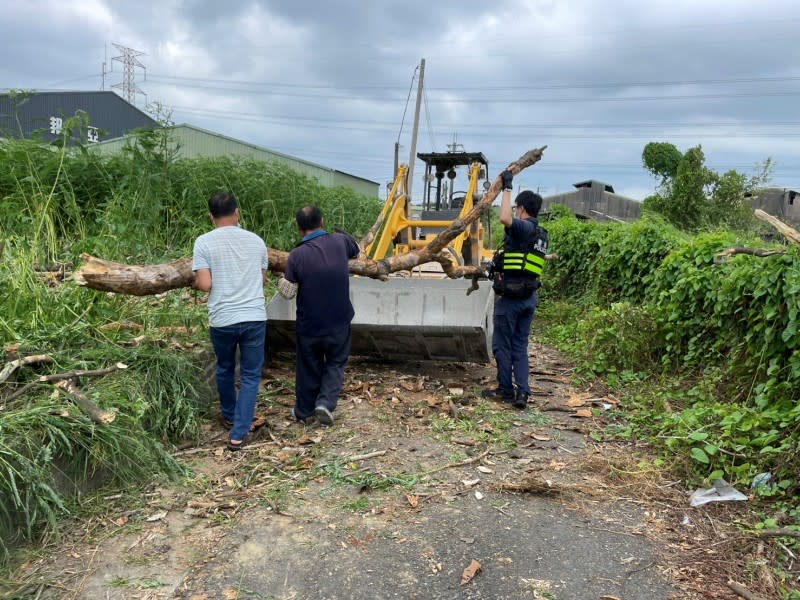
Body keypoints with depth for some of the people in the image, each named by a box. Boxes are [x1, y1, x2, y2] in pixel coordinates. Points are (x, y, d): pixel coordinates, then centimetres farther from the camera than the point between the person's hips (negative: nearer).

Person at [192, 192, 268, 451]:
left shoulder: (204, 242, -6)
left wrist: (195, 281, 11)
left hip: (222, 319, -1)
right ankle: (238, 434, 6)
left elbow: (205, 285, -11)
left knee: (225, 370, 23)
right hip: (255, 318, 1)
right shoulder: (256, 241, 4)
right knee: (250, 375, 9)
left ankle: (229, 415, 43)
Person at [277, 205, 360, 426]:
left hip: (309, 324, -1)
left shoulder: (297, 255, -16)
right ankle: (325, 403, 4)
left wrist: (282, 279, 12)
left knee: (308, 368, 17)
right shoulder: (340, 241, -9)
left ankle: (303, 411, 31)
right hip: (339, 322, 1)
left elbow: (287, 292, -8)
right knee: (335, 364, 20)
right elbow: (356, 250, 15)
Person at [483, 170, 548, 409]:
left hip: (511, 296, -8)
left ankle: (506, 390, 13)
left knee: (502, 345, 4)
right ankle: (522, 392, 7)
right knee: (520, 345, 11)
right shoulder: (541, 235, 15)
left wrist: (507, 188, -21)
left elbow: (505, 218, -33)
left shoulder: (524, 228, -12)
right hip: (530, 297, 8)